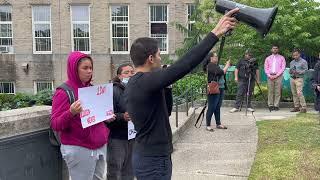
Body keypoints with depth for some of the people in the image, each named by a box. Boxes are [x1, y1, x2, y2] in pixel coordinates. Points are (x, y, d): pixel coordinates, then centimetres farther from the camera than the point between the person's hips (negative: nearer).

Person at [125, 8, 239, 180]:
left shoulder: (134, 84, 7)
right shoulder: (147, 81, -23)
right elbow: (184, 65, -31)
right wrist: (215, 33, -28)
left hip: (146, 156, 10)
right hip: (153, 161, -10)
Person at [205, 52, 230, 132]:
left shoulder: (216, 65, 18)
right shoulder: (210, 66, -13)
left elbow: (222, 73, 19)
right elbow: (222, 72, -20)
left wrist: (226, 66, 9)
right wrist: (227, 66, -8)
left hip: (220, 88, 10)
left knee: (217, 108, 15)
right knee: (211, 108, -4)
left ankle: (218, 124, 23)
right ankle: (208, 125, 3)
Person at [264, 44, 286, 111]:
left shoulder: (281, 58, 10)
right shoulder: (268, 58, 15)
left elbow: (283, 68, 1)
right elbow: (266, 68, 9)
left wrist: (276, 75, -10)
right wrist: (269, 75, -7)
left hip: (278, 76, -1)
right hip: (270, 76, 1)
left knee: (278, 92, -5)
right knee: (270, 92, -2)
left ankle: (276, 106, -3)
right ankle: (270, 105, 1)